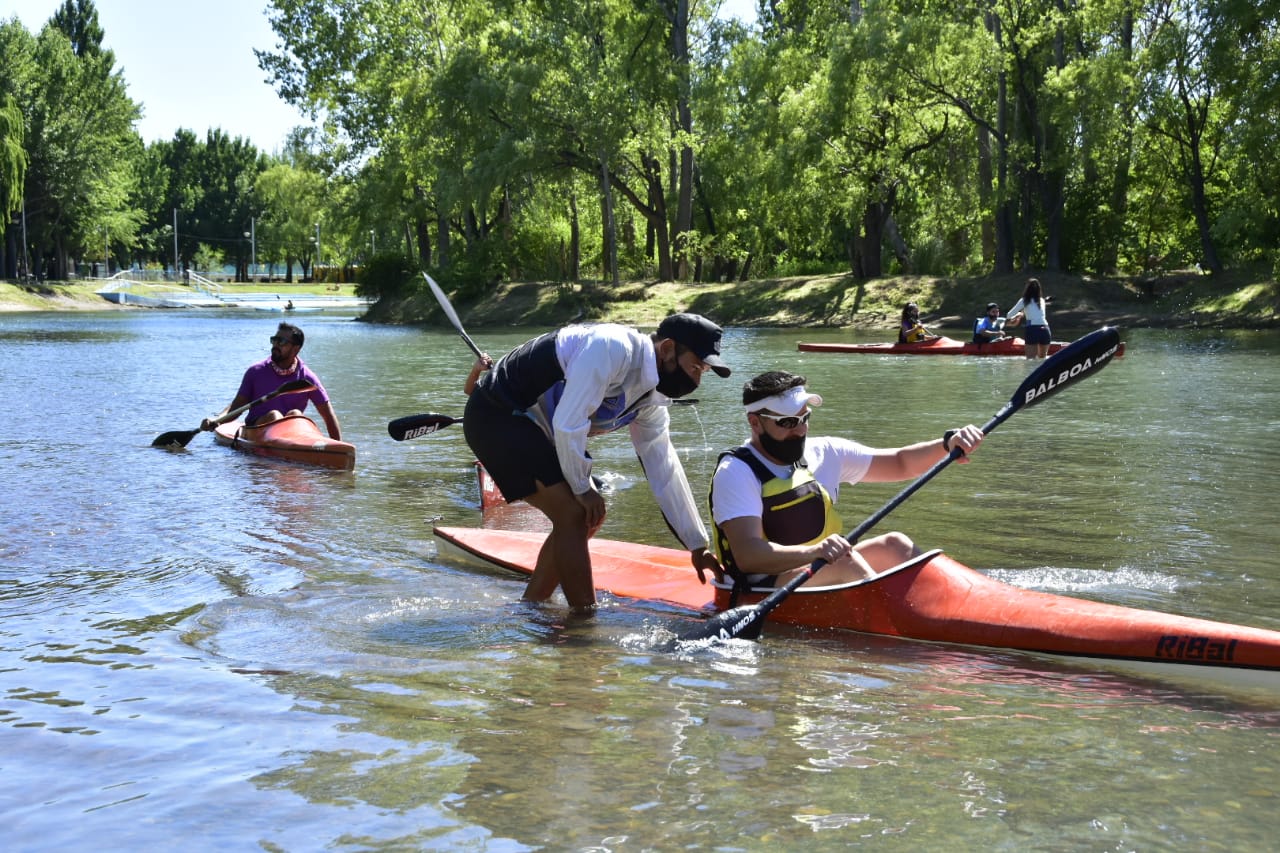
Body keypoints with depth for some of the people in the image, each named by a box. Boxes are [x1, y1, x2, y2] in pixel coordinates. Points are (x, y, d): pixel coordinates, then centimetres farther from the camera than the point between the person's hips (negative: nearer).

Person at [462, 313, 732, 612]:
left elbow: (665, 473, 10)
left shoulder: (651, 399, 4)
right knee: (574, 513, -16)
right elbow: (567, 424, -28)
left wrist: (698, 545, 11)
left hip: (533, 427, 10)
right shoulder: (612, 348, -25)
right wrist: (583, 488, -14)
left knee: (588, 517, 9)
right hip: (496, 416, -10)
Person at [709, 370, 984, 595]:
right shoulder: (736, 472, -13)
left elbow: (900, 463, 12)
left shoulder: (822, 453, 8)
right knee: (844, 560, -30)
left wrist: (947, 443, -7)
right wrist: (813, 552, -41)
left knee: (894, 545, -14)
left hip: (827, 574, 7)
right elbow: (746, 554, -26)